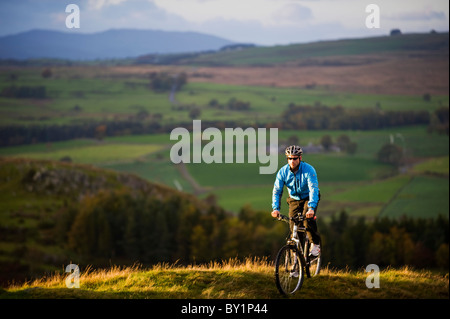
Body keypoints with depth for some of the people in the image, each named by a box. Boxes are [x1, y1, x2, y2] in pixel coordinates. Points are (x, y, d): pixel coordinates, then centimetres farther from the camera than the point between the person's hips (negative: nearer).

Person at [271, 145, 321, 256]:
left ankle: (315, 244, -12)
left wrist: (311, 208, -49)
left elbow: (314, 189, -35)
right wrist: (275, 208, -32)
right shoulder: (283, 172, -16)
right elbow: (277, 191, -16)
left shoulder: (309, 170, -26)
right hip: (294, 200, 3)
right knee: (293, 225, -9)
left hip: (309, 198, -3)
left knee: (308, 218, -29)